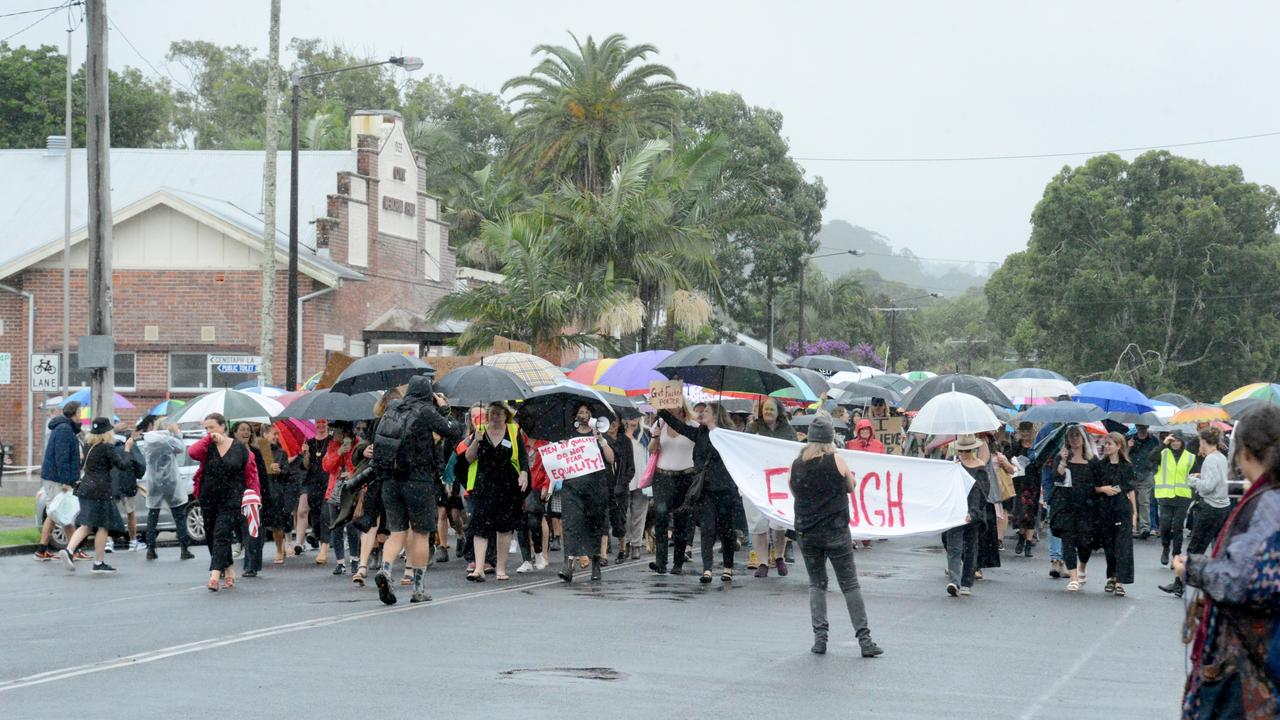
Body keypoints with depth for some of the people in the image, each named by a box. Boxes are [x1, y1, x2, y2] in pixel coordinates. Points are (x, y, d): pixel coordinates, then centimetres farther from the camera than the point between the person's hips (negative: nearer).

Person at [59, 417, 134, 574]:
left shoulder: (89, 447, 13)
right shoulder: (107, 448, -11)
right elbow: (123, 465, -11)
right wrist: (127, 449, 1)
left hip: (85, 489, 7)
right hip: (99, 490, -7)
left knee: (86, 525, 7)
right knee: (103, 526, 3)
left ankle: (69, 550, -15)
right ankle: (99, 563, 6)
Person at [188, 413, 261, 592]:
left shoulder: (240, 448, 1)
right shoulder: (207, 447, 5)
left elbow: (251, 473, 3)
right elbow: (192, 452, -17)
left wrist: (254, 495, -4)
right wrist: (209, 439, -13)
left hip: (231, 501, -4)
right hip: (208, 499, 4)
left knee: (222, 535, -13)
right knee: (211, 536, 8)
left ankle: (215, 574, -20)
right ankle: (229, 570, 21)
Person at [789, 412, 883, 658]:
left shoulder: (796, 465, -1)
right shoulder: (837, 461, -9)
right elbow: (852, 487, 6)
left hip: (807, 533, 2)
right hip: (836, 531, -2)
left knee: (816, 584, 13)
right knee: (850, 585, 3)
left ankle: (820, 637, 3)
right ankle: (864, 639, 1)